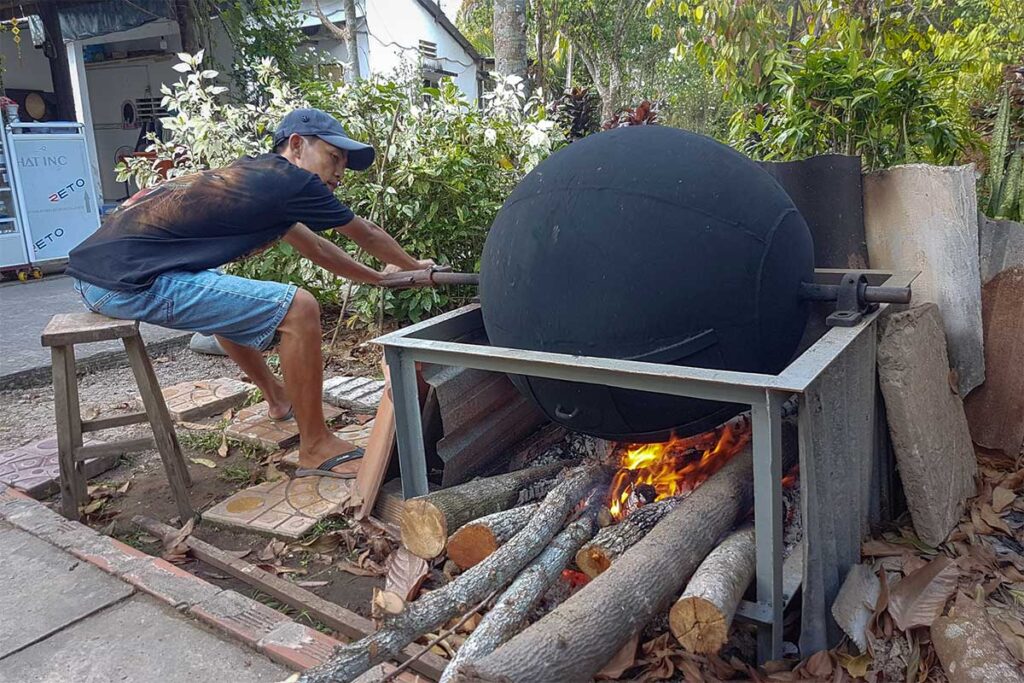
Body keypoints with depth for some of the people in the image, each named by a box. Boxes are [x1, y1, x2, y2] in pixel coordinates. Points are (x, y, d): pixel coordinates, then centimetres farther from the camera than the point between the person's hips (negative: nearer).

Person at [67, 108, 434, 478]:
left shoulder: (255, 175, 20)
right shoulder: (292, 180, -6)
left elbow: (314, 247, 31)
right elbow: (367, 235, 9)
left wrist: (377, 277, 40)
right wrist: (416, 267, 26)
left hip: (93, 272, 11)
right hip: (130, 281, -11)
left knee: (226, 299, 34)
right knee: (297, 308, -13)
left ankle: (279, 399, 46)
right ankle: (316, 448, 0)